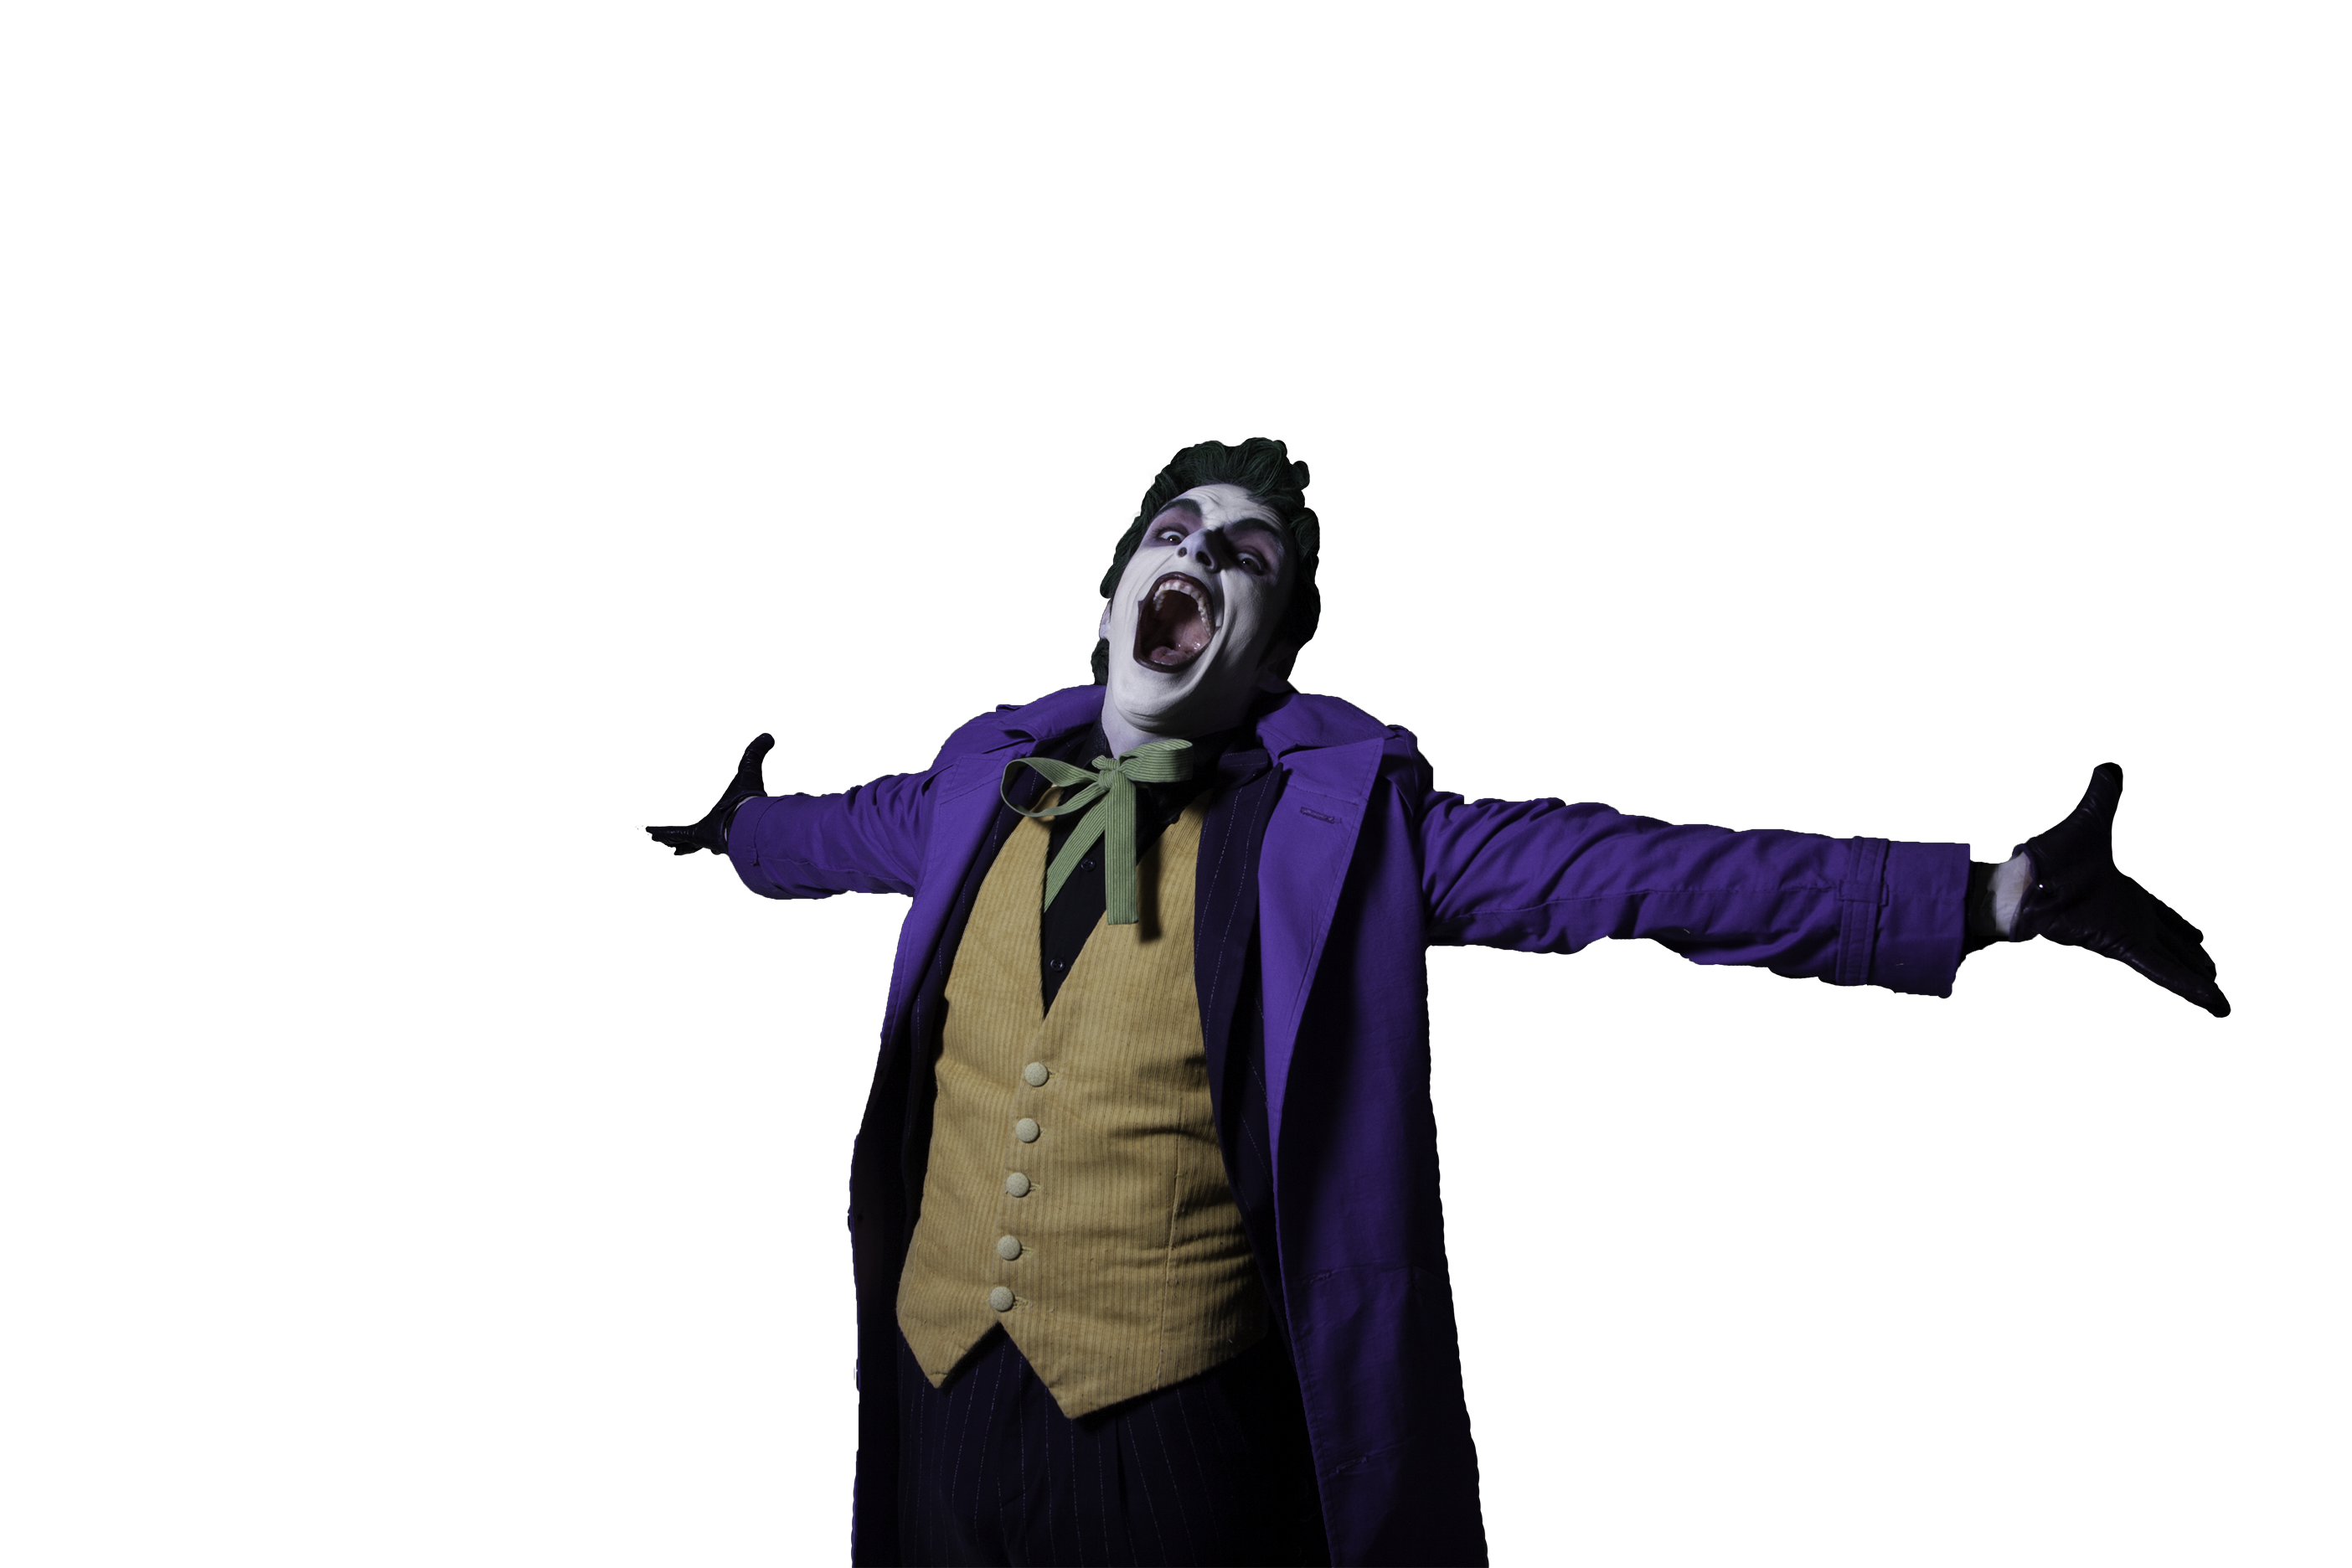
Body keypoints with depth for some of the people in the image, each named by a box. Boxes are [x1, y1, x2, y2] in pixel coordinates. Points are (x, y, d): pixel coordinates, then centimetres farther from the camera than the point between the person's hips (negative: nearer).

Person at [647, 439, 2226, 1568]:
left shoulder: (1345, 816, -9)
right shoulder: (983, 778, 5)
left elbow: (1624, 869, -15)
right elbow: (843, 830, 27)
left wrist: (1992, 894, -19)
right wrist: (728, 823, 44)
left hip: (1172, 1423, -4)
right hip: (933, 1383, 5)